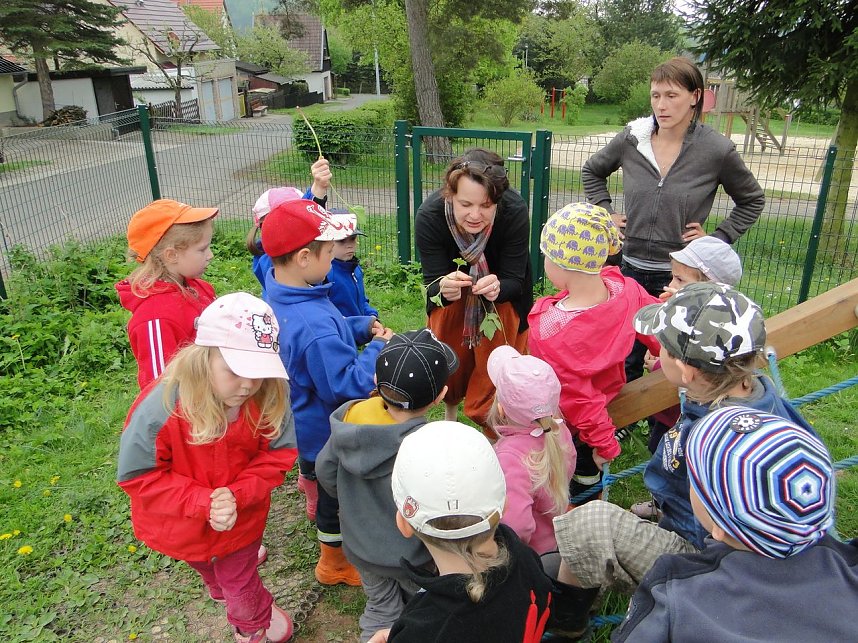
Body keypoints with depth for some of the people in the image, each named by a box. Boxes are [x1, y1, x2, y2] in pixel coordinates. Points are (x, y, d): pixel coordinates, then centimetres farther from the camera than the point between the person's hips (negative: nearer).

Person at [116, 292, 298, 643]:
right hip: (183, 526, -1)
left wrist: (237, 495, -31)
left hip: (242, 519, 1)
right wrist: (204, 502, -32)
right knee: (213, 575, 31)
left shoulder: (270, 397, -28)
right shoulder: (159, 408, -35)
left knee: (241, 585, 27)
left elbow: (277, 455, -16)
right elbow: (137, 476, -24)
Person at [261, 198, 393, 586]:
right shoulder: (314, 327, -40)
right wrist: (377, 349, -22)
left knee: (318, 471, 33)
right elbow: (349, 385, -34)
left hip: (302, 420, 8)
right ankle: (335, 564, 40)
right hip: (326, 433, -8)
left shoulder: (278, 293, -8)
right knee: (337, 494, 16)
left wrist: (363, 327, -9)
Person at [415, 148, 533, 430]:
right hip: (451, 295, 1)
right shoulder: (429, 215, -35)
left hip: (504, 291, -1)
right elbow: (432, 283, -29)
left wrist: (497, 287, -51)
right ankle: (450, 413, 43)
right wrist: (443, 288, -53)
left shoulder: (515, 211, -36)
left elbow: (513, 280, -27)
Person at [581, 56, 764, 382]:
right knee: (627, 360, 14)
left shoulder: (717, 150, -8)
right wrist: (606, 213, 7)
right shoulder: (631, 139, -2)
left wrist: (718, 238, -1)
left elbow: (752, 200, 9)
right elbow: (591, 171, 17)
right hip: (632, 268, 2)